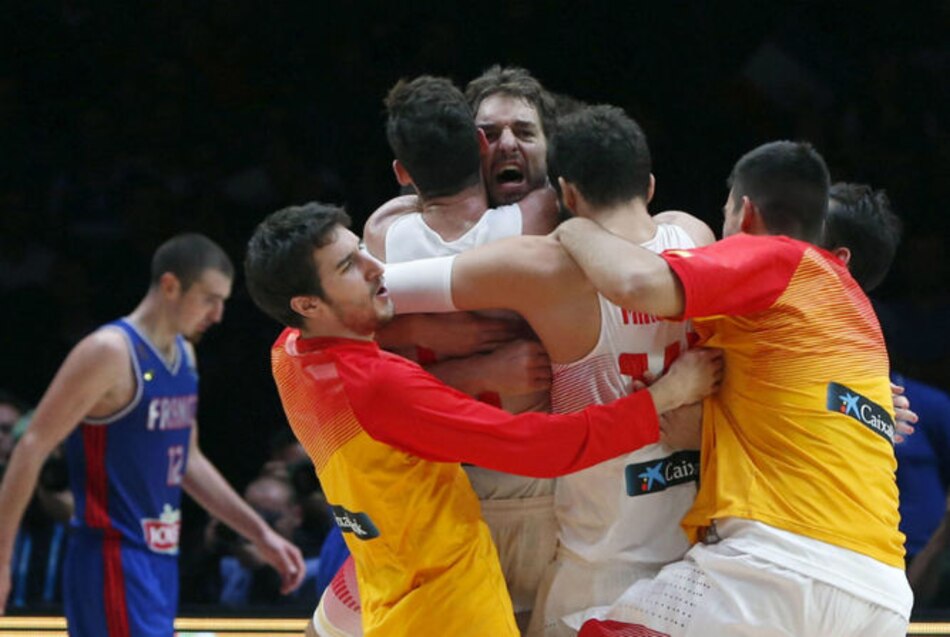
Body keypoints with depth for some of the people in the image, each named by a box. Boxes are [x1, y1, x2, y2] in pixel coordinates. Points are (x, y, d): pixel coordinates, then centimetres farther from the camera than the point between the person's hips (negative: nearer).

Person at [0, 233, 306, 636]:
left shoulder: (184, 356, 13)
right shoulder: (110, 353, -15)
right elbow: (32, 449, -16)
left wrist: (260, 535, 20)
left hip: (160, 559, 9)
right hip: (113, 562, -9)